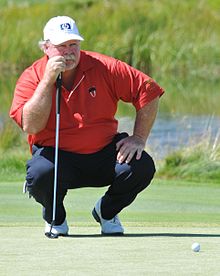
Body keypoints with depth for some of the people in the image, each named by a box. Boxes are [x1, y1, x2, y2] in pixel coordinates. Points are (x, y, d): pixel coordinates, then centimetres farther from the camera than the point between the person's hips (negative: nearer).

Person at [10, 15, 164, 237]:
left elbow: (148, 90, -1)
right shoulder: (32, 77, -8)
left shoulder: (103, 67, -5)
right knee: (39, 174, -36)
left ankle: (106, 211, 10)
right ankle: (55, 217, 3)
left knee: (142, 167, -24)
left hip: (104, 152, 2)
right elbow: (30, 126, -22)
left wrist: (139, 138, -6)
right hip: (56, 155, -2)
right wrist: (49, 79, -24)